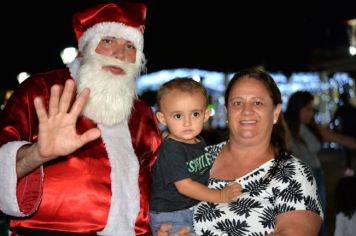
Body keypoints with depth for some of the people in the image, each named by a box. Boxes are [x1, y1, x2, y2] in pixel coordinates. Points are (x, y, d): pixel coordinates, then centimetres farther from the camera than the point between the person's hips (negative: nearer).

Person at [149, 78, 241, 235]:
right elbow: (184, 185, -23)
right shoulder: (171, 149, -21)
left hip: (195, 209, 8)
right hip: (170, 217, -7)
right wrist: (220, 196, -18)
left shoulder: (199, 142, 4)